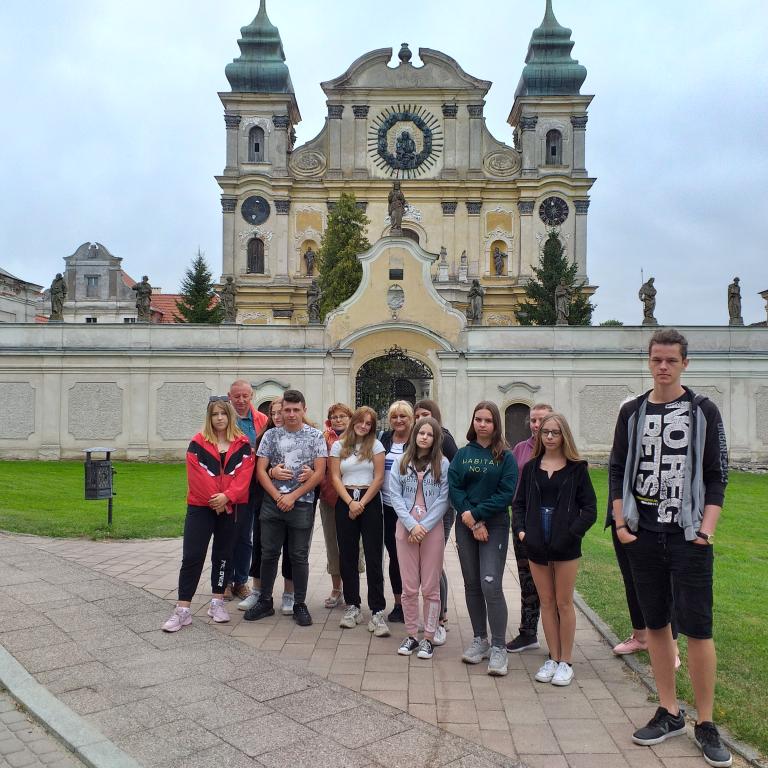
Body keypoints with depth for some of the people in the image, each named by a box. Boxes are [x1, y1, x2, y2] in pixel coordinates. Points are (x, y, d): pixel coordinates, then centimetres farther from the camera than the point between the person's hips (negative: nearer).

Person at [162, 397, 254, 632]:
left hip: (230, 507, 2)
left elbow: (244, 474, -7)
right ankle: (182, 610, 2)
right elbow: (197, 475, -8)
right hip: (201, 507, -2)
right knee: (192, 556, -3)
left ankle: (217, 603, 23)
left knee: (223, 555, 10)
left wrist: (227, 496, -18)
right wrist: (215, 500, -13)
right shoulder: (198, 442, -2)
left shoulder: (243, 444, 2)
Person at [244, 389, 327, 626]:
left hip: (302, 504, -2)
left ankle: (300, 605, 18)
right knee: (268, 553, 8)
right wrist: (277, 497, -10)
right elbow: (261, 470, 2)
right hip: (272, 503, 2)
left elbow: (319, 473, -6)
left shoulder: (315, 436, -1)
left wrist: (293, 497, -11)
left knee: (299, 556, 6)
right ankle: (265, 602, 22)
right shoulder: (271, 435, 5)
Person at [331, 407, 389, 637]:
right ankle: (352, 607, 16)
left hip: (370, 502, -2)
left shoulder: (376, 446, 4)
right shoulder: (338, 446, 8)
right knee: (347, 556, 5)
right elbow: (335, 477, 2)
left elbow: (379, 478, -2)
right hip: (345, 503, 2)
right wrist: (350, 502, -11)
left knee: (374, 557, -5)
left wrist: (361, 503, -10)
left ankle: (377, 611, -3)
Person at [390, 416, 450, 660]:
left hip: (432, 528, -1)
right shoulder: (401, 463, 5)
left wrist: (424, 526, -12)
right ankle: (411, 635, 20)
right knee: (409, 587, 7)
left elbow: (443, 500, -4)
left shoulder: (443, 464, 0)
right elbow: (395, 496, 0)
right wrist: (411, 525, -10)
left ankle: (428, 638, 15)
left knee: (430, 588, 3)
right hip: (405, 527, 2)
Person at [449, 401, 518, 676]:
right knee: (472, 584, 10)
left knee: (490, 585, -12)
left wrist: (476, 514, -15)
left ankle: (498, 648, -2)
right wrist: (471, 521, -12)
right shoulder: (462, 454, 7)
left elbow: (507, 493, -9)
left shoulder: (505, 456, -2)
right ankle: (480, 640, 23)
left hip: (495, 526, -3)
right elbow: (453, 488, -1)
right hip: (465, 526, 4)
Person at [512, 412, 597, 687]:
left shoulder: (576, 468, -2)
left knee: (564, 603, 5)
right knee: (546, 602, 11)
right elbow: (519, 503, 10)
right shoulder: (531, 468, 8)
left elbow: (589, 508, -4)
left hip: (565, 546, -3)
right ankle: (553, 658, 22)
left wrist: (572, 533, -14)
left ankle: (566, 662, 17)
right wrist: (520, 529, -4)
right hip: (537, 545, 3)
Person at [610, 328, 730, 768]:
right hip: (643, 536, 3)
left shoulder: (703, 411, 0)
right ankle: (670, 714, 23)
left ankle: (706, 724, 11)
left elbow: (717, 475, -1)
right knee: (656, 624, 10)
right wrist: (621, 523, 2)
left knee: (697, 628, -4)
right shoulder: (632, 413, 7)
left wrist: (706, 530, -10)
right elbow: (618, 471, 10)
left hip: (688, 537, -3)